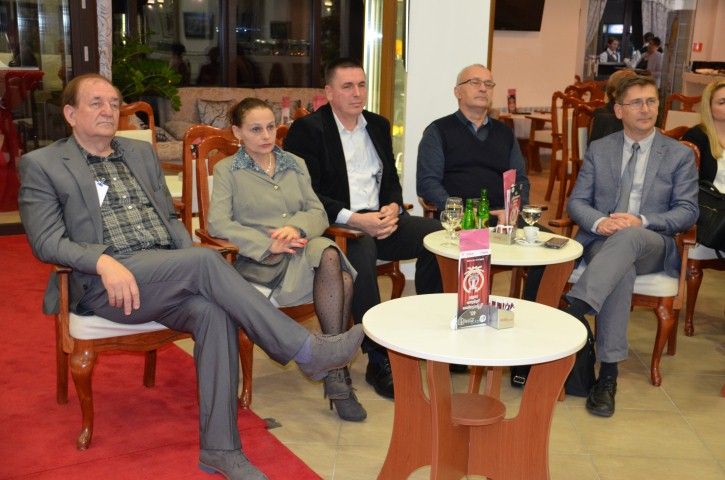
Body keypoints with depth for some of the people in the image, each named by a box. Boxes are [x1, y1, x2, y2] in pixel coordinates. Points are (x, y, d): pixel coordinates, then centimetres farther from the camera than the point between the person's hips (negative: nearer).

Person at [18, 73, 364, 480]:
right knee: (206, 260, -31)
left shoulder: (142, 152, 22)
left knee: (213, 311, -29)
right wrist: (103, 262, -21)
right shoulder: (41, 164, 7)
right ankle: (307, 350, -28)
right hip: (103, 284, -5)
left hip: (168, 276, 5)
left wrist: (191, 263, 0)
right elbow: (46, 240, -3)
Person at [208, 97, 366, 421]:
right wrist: (268, 244, -16)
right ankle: (337, 371, -25)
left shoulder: (295, 164, 25)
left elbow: (318, 213, 15)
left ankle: (334, 371, -25)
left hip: (304, 246, 4)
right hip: (259, 260, -4)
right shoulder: (227, 170, 11)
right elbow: (218, 224, -4)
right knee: (330, 259, -33)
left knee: (331, 258, -33)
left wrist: (297, 227, -10)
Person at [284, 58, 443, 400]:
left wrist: (393, 208, -3)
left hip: (379, 218, 6)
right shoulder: (307, 130, -2)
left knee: (437, 233, -20)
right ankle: (379, 361, -28)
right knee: (361, 249, -38)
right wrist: (353, 219, -20)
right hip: (337, 225, -6)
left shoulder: (378, 125, 18)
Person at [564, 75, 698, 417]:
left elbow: (687, 212, 2)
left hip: (653, 246, -1)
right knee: (622, 271, -37)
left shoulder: (680, 155, 10)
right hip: (602, 241, 1)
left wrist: (642, 221, -16)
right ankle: (608, 373, -38)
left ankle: (575, 308, -51)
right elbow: (576, 202, 9)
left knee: (628, 238, -39)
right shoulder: (598, 150, 14)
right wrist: (599, 221, -15)